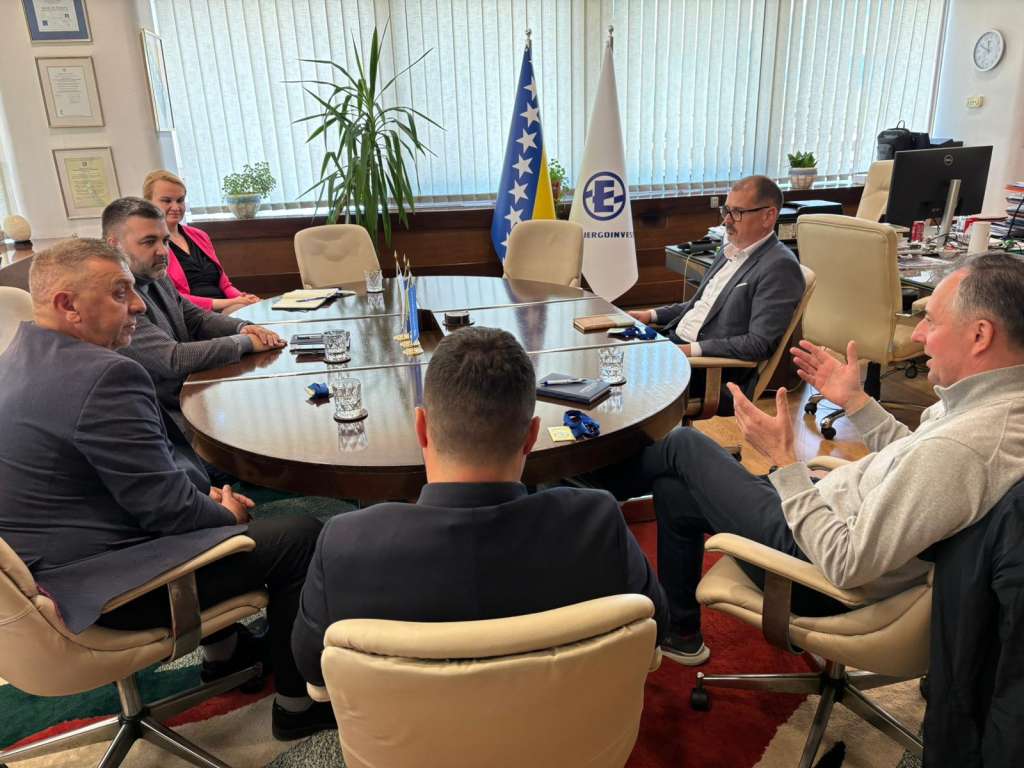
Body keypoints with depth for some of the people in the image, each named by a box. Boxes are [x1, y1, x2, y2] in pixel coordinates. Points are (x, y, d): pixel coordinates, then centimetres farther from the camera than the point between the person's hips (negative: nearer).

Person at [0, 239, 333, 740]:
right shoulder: (106, 374, -26)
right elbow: (166, 508, -22)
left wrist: (208, 498, 6)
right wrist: (228, 514, -2)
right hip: (100, 587, -10)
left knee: (209, 500, 29)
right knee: (301, 536, -5)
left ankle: (223, 651, 39)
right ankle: (297, 703, 12)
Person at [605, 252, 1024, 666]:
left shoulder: (963, 447, -36)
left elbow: (846, 566, -31)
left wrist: (784, 459, -27)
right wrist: (855, 401, 6)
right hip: (845, 518, 9)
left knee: (683, 444, 4)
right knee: (674, 489, 19)